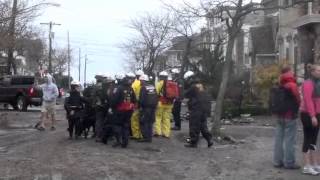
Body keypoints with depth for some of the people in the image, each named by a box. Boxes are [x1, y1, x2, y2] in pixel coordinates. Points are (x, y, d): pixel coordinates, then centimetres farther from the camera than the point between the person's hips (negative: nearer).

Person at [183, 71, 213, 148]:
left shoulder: (192, 87, -12)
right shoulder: (200, 86, 14)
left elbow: (186, 95, -3)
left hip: (196, 109, -8)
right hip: (205, 108, 8)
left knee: (194, 126, 0)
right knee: (203, 125, 18)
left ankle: (193, 142, 5)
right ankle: (209, 140, 13)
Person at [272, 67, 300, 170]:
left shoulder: (280, 86, 8)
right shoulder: (292, 85, -14)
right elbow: (297, 100, -10)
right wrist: (295, 111, 6)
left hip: (280, 116, 8)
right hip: (290, 116, -7)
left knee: (279, 139, 10)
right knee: (289, 140, -3)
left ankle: (277, 161, 16)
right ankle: (289, 163, -1)